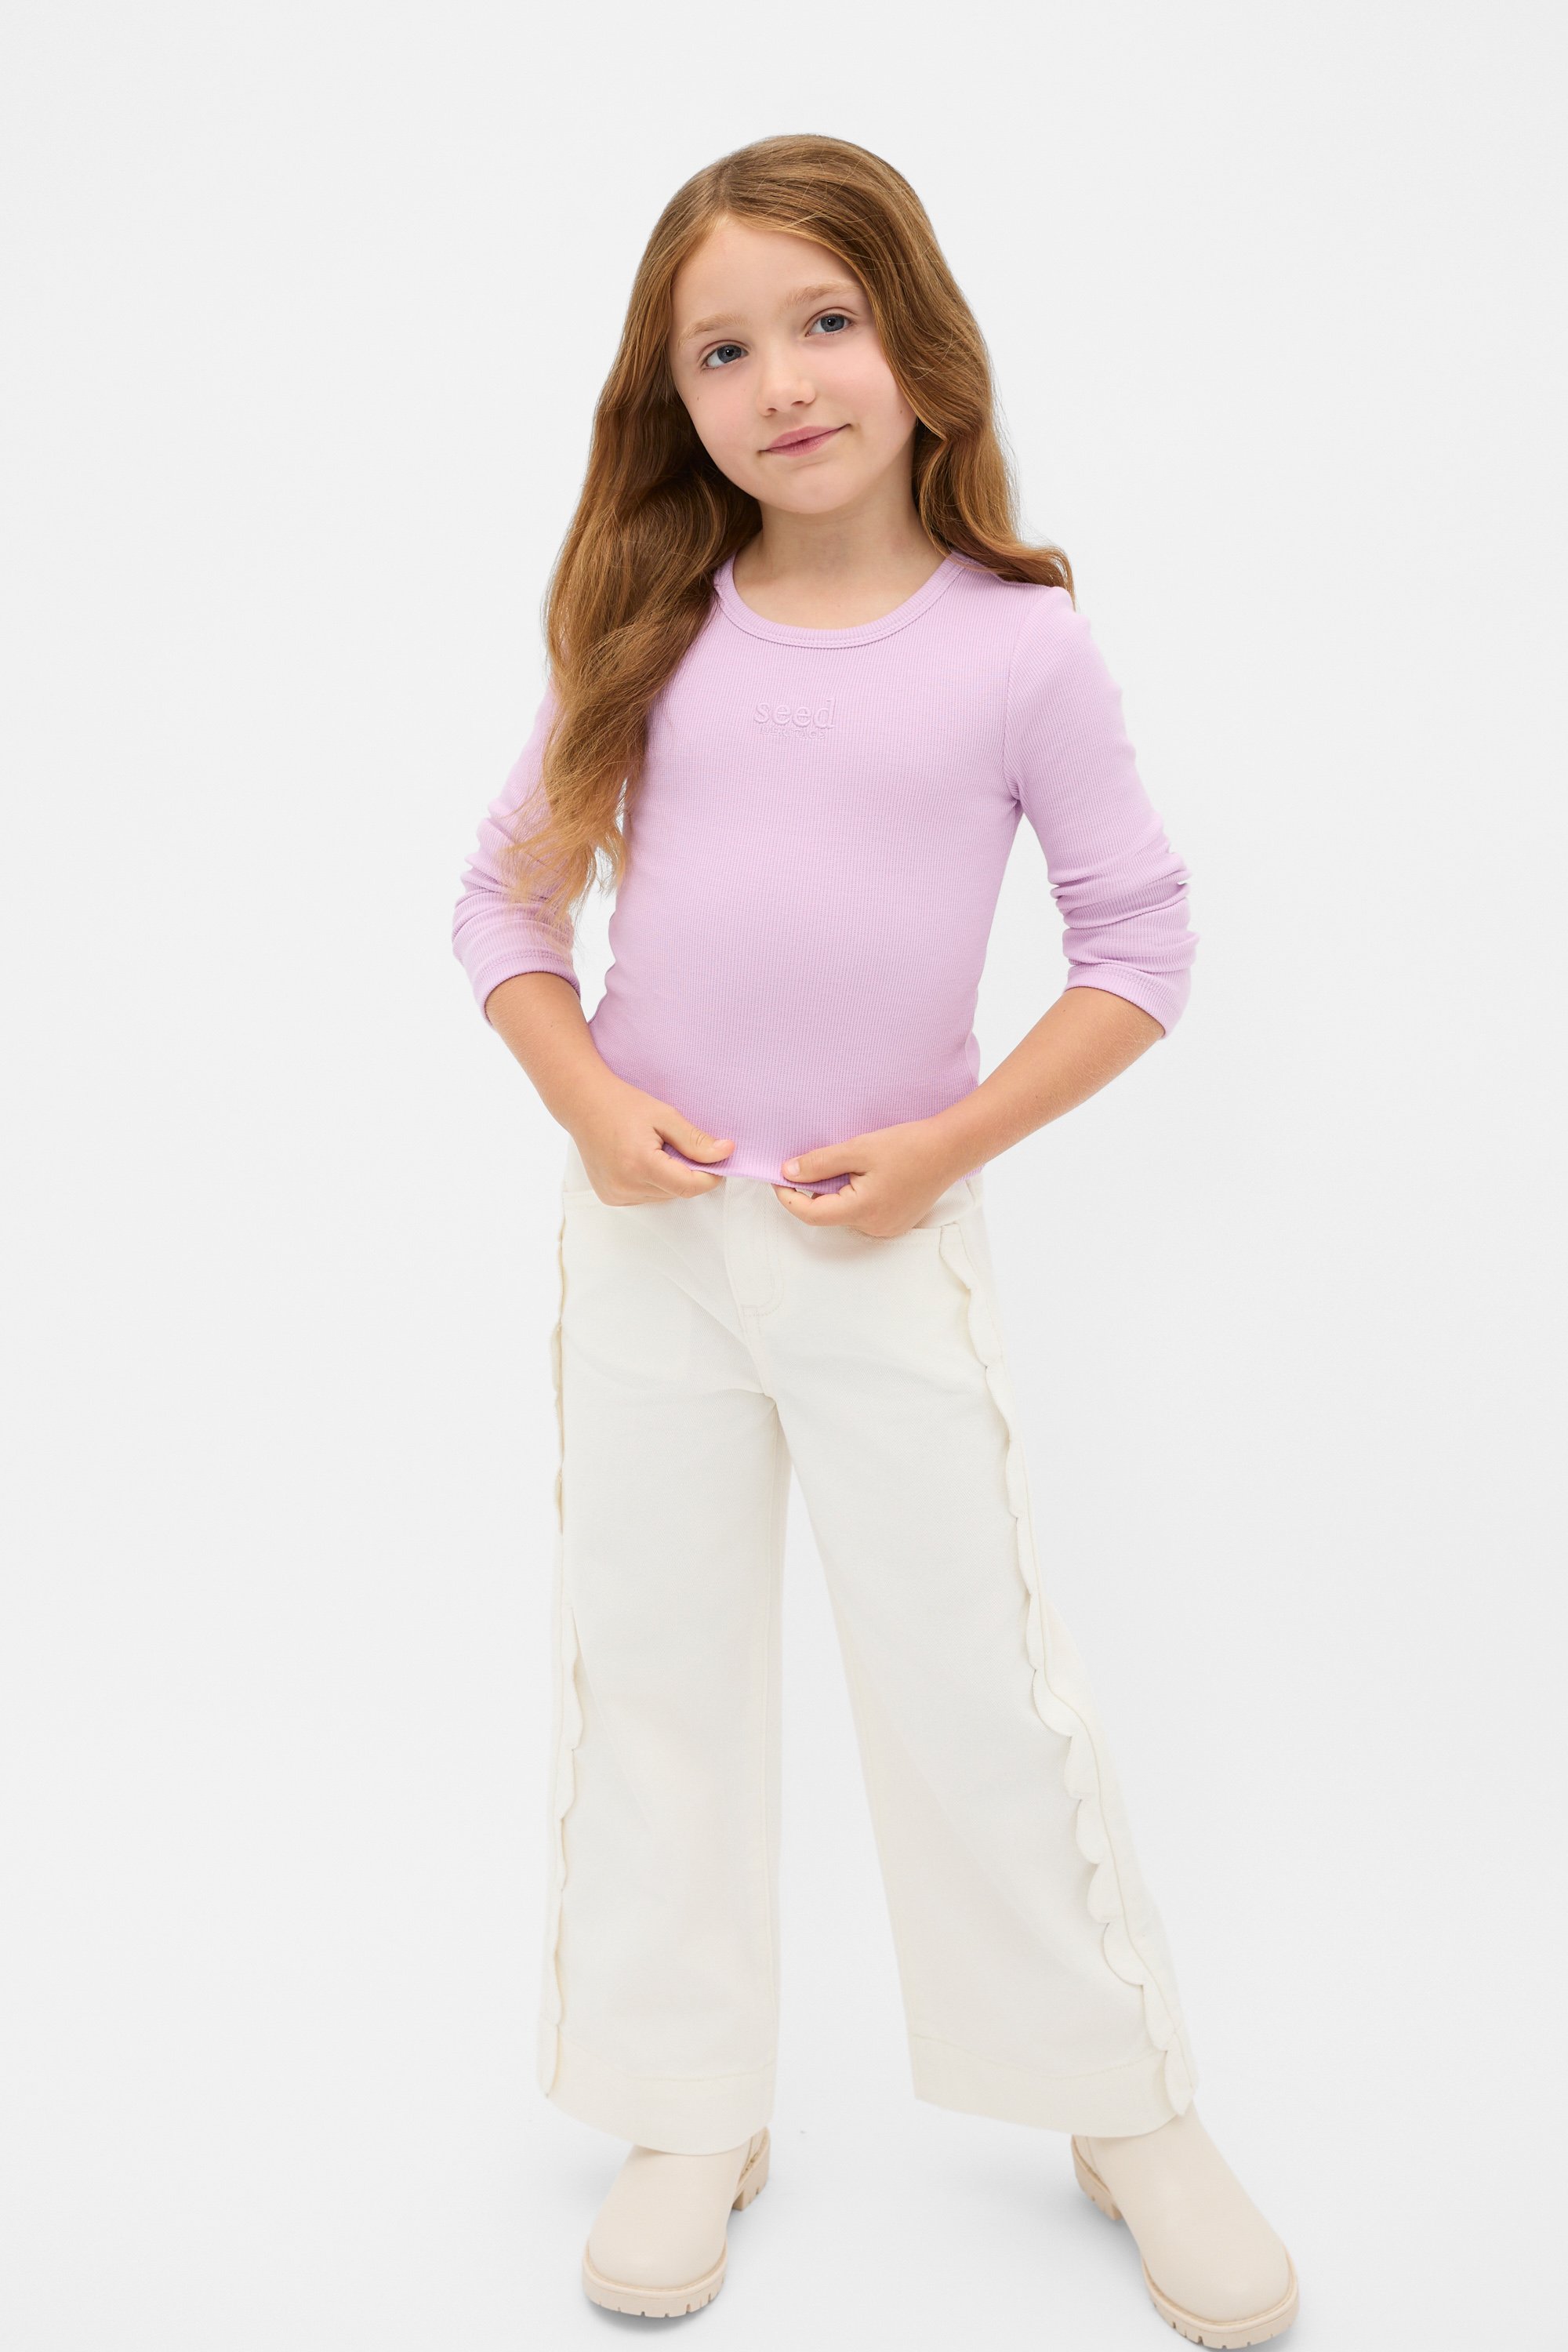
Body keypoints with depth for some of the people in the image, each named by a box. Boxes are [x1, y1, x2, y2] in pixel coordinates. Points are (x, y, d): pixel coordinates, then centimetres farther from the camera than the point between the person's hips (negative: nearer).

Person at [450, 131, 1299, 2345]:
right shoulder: (644, 638, 0)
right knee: (649, 1666, 10)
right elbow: (506, 898, 7)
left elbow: (1143, 941, -2)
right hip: (646, 1240, 3)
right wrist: (588, 1103, -9)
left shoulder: (1023, 645, -5)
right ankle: (691, 2114, 29)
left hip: (886, 1244, -2)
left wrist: (944, 1145, -11)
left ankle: (1130, 2103, 27)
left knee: (974, 1674, 4)